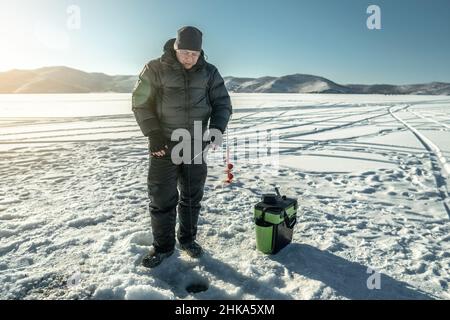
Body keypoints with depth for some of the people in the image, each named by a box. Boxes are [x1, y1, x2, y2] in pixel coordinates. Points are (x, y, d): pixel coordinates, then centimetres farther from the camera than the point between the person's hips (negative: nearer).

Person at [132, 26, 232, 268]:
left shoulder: (209, 72, 2)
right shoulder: (155, 69, -5)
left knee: (192, 195, 10)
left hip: (196, 143, 2)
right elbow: (141, 103, -4)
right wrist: (153, 134, -14)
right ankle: (163, 246, 18)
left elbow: (222, 103, 2)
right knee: (162, 197, 1)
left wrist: (216, 127, -17)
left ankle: (187, 238, 29)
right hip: (164, 144, -2)